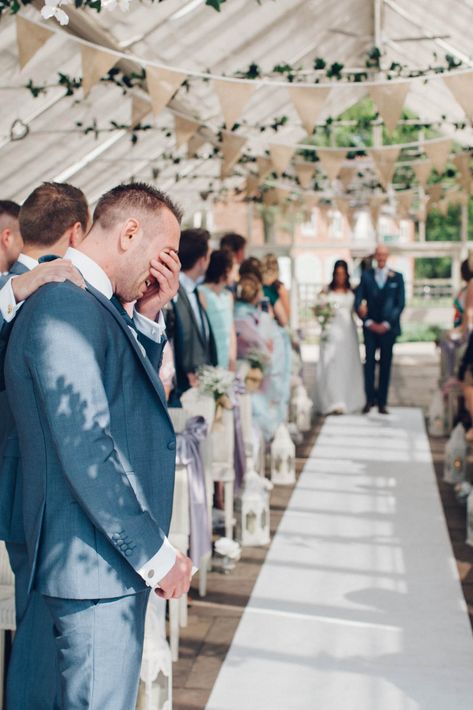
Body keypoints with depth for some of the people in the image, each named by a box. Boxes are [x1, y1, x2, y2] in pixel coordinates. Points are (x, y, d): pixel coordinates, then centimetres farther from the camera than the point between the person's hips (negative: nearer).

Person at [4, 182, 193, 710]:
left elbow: (131, 400, 19)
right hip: (96, 565, -10)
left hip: (117, 556, 10)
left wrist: (148, 318, 6)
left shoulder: (95, 304, 11)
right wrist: (157, 554, -18)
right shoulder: (66, 305, -20)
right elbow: (84, 448, -24)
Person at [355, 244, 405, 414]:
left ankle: (382, 402, 7)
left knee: (386, 365, 3)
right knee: (369, 363, -3)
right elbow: (358, 302, 2)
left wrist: (386, 324, -9)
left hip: (388, 327, 0)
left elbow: (400, 304, 0)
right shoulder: (366, 275, 6)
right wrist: (369, 322, -8)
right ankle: (370, 399, 4)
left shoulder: (397, 277, 5)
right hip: (370, 327, 0)